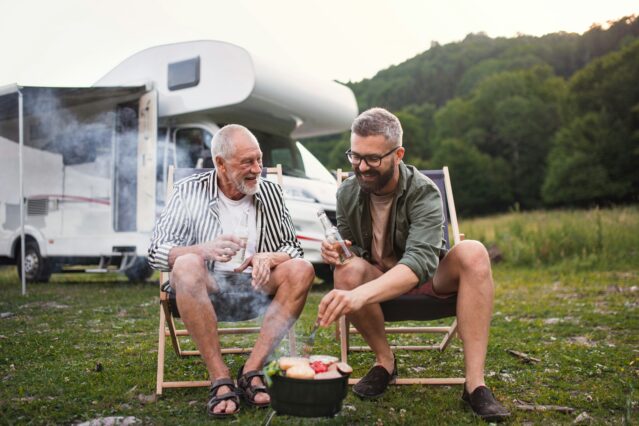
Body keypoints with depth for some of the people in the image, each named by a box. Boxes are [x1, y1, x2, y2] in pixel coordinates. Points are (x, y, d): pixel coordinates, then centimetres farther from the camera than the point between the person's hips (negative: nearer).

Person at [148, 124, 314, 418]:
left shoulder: (270, 192, 6)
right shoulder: (190, 191, -2)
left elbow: (293, 249, 6)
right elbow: (156, 252, -9)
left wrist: (268, 257, -19)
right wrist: (205, 249, -29)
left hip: (255, 288, 3)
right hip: (206, 289, -2)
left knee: (302, 269, -23)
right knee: (187, 264, -33)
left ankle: (252, 371, -23)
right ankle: (220, 378, -29)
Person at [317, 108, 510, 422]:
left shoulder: (423, 193, -24)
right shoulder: (348, 193, -10)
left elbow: (419, 261, -39)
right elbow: (348, 248, 2)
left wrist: (360, 295, -56)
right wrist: (334, 252, -26)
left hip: (430, 278, -2)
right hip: (377, 280, 2)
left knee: (473, 252, -32)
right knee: (347, 272, -32)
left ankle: (475, 383, -33)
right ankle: (385, 360, -9)